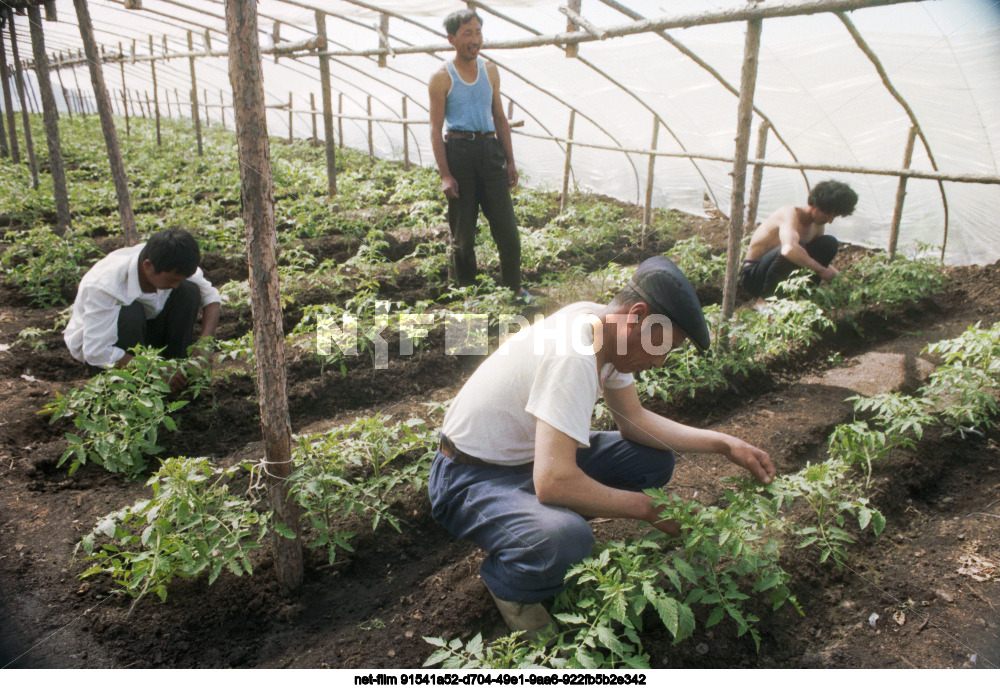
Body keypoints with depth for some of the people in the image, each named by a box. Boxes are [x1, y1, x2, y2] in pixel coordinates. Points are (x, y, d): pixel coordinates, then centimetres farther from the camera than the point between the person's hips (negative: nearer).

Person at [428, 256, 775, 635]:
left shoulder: (606, 326, -5)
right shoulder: (574, 355, -33)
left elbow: (634, 420, 7)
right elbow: (552, 482, -38)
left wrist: (723, 443, -1)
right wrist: (646, 507, -23)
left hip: (531, 454, 9)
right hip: (472, 476, -9)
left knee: (655, 459, 0)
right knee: (565, 540, -37)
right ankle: (504, 581, -3)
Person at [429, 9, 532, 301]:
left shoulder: (490, 71, 11)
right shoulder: (442, 77, -3)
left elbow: (500, 118, 16)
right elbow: (436, 129, -5)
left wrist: (510, 161, 10)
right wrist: (445, 174, -12)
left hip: (489, 151, 4)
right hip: (458, 151, -3)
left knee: (506, 224, 1)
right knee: (462, 229, 5)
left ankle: (514, 286, 14)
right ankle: (467, 288, 21)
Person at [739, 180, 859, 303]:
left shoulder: (818, 226, 4)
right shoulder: (791, 214, -23)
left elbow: (820, 258, 19)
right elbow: (789, 249, -44)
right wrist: (820, 270, -34)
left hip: (782, 276, 8)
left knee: (830, 243, -2)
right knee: (797, 245, -36)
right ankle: (764, 299, -21)